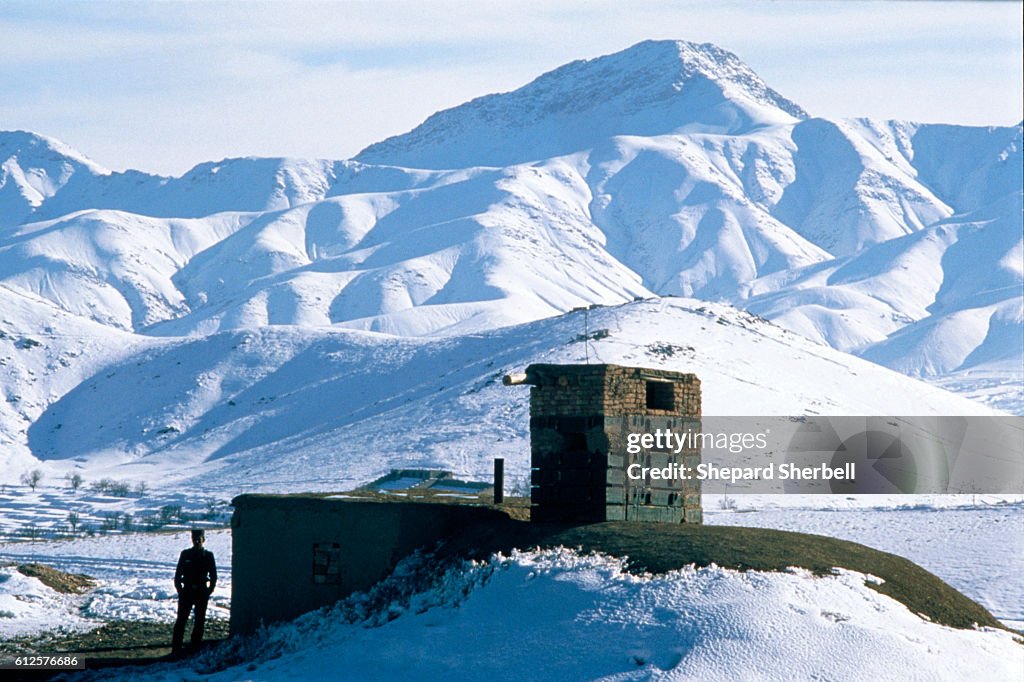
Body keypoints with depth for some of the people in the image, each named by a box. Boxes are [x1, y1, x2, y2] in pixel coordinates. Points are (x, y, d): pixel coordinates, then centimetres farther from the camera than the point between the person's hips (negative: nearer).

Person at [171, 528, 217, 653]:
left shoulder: (208, 555, 2)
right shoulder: (185, 554, 2)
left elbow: (213, 576, 4)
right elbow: (178, 574, 5)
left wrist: (209, 591, -4)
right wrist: (179, 590, -3)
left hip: (202, 592, 0)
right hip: (187, 591, 0)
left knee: (199, 621, 4)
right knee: (181, 620, -3)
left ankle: (196, 646, 11)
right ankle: (176, 648, -3)